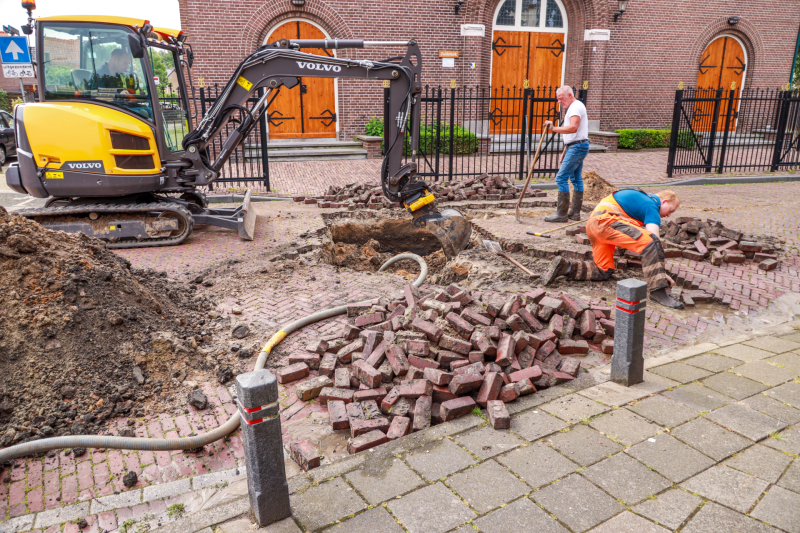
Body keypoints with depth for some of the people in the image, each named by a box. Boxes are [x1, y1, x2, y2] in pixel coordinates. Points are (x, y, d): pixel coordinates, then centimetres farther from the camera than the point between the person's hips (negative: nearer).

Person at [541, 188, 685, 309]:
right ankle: (658, 291, -24)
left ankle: (565, 267, 1)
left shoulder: (643, 198, 28)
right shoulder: (652, 206, 0)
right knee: (651, 243, -21)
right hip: (606, 220, -10)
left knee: (603, 272, 13)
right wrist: (662, 273, -8)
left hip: (593, 223, 10)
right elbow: (654, 238, -9)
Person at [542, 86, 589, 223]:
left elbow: (573, 128, -28)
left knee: (561, 178, -13)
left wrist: (554, 129, -33)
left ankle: (561, 214, -13)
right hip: (576, 146, 11)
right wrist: (564, 151, 23)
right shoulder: (572, 107, 21)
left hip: (577, 147, -11)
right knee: (576, 179, 11)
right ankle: (575, 212, 15)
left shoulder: (576, 106, -12)